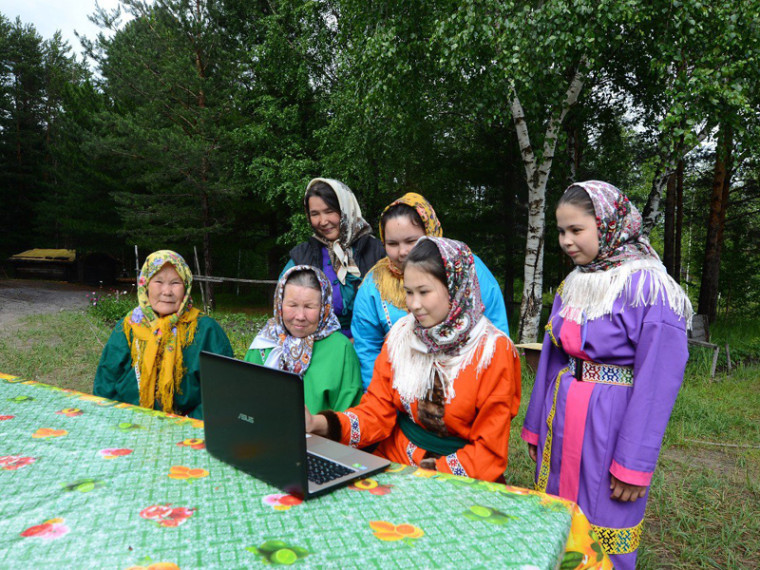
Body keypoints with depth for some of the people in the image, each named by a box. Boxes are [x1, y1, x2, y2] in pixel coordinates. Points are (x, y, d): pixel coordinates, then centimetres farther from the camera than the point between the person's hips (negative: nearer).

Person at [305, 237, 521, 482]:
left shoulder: (494, 351, -12)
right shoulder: (401, 335, 1)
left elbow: (489, 449, -9)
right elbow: (376, 411, -1)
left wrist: (437, 472, -21)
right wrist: (320, 423, -17)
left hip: (461, 475, -3)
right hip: (396, 459, 4)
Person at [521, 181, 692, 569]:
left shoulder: (650, 289, -13)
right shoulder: (573, 285, 6)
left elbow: (657, 384, -14)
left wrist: (634, 466, -13)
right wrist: (535, 427, 13)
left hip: (610, 430, -6)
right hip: (561, 423, 6)